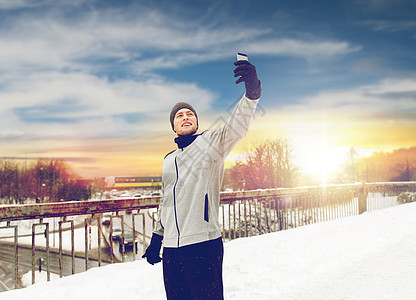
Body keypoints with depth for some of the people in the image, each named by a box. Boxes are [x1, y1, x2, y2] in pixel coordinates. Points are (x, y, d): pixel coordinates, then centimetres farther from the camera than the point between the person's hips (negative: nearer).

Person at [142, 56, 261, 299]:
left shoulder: (210, 142, 0)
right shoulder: (169, 159, 18)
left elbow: (237, 127, -20)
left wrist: (252, 91, -37)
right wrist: (156, 239, 27)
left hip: (203, 246, -6)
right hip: (171, 250, 6)